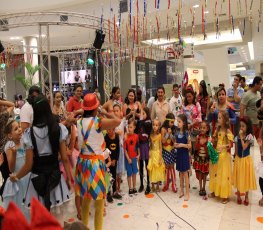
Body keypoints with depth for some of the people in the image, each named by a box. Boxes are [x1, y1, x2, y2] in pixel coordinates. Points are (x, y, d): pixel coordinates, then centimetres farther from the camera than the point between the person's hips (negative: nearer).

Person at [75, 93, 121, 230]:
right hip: (95, 163, -7)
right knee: (99, 202, 5)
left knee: (85, 199, 21)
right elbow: (118, 121, -25)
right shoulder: (97, 122, -15)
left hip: (82, 161, 7)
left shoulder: (79, 122, 3)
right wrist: (105, 113, -7)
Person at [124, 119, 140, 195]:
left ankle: (134, 187, 26)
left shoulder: (136, 136, -5)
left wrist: (138, 155, 1)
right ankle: (130, 188, 19)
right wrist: (128, 158, -11)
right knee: (129, 173, 7)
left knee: (134, 173, 13)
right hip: (128, 158, -3)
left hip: (134, 157, 3)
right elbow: (125, 149, -11)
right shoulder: (126, 136, -13)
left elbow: (138, 146, 6)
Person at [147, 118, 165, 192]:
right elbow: (150, 146, 7)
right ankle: (153, 186, 18)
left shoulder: (159, 135, -8)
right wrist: (149, 154, 1)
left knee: (158, 170, 5)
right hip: (152, 154, 3)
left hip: (158, 154, -3)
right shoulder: (151, 135, 2)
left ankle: (157, 186, 17)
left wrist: (160, 158, -10)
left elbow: (160, 147, -7)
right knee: (152, 170, 8)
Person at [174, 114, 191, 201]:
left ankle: (187, 193, 10)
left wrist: (182, 145, -23)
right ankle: (181, 191, 26)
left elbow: (190, 145, -10)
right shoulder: (177, 133, 4)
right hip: (179, 154, 5)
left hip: (184, 155, -5)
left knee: (185, 174, 0)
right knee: (181, 174, 14)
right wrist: (175, 145, -8)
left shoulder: (186, 133, -12)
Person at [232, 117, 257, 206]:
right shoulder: (237, 137, -2)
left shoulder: (249, 136, -13)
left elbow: (244, 147, -22)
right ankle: (238, 195, 27)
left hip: (246, 159, -3)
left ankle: (246, 196, 24)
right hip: (238, 159, 3)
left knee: (246, 177, 8)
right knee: (239, 178, 12)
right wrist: (235, 158, 3)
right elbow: (236, 149, 5)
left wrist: (241, 137, -21)